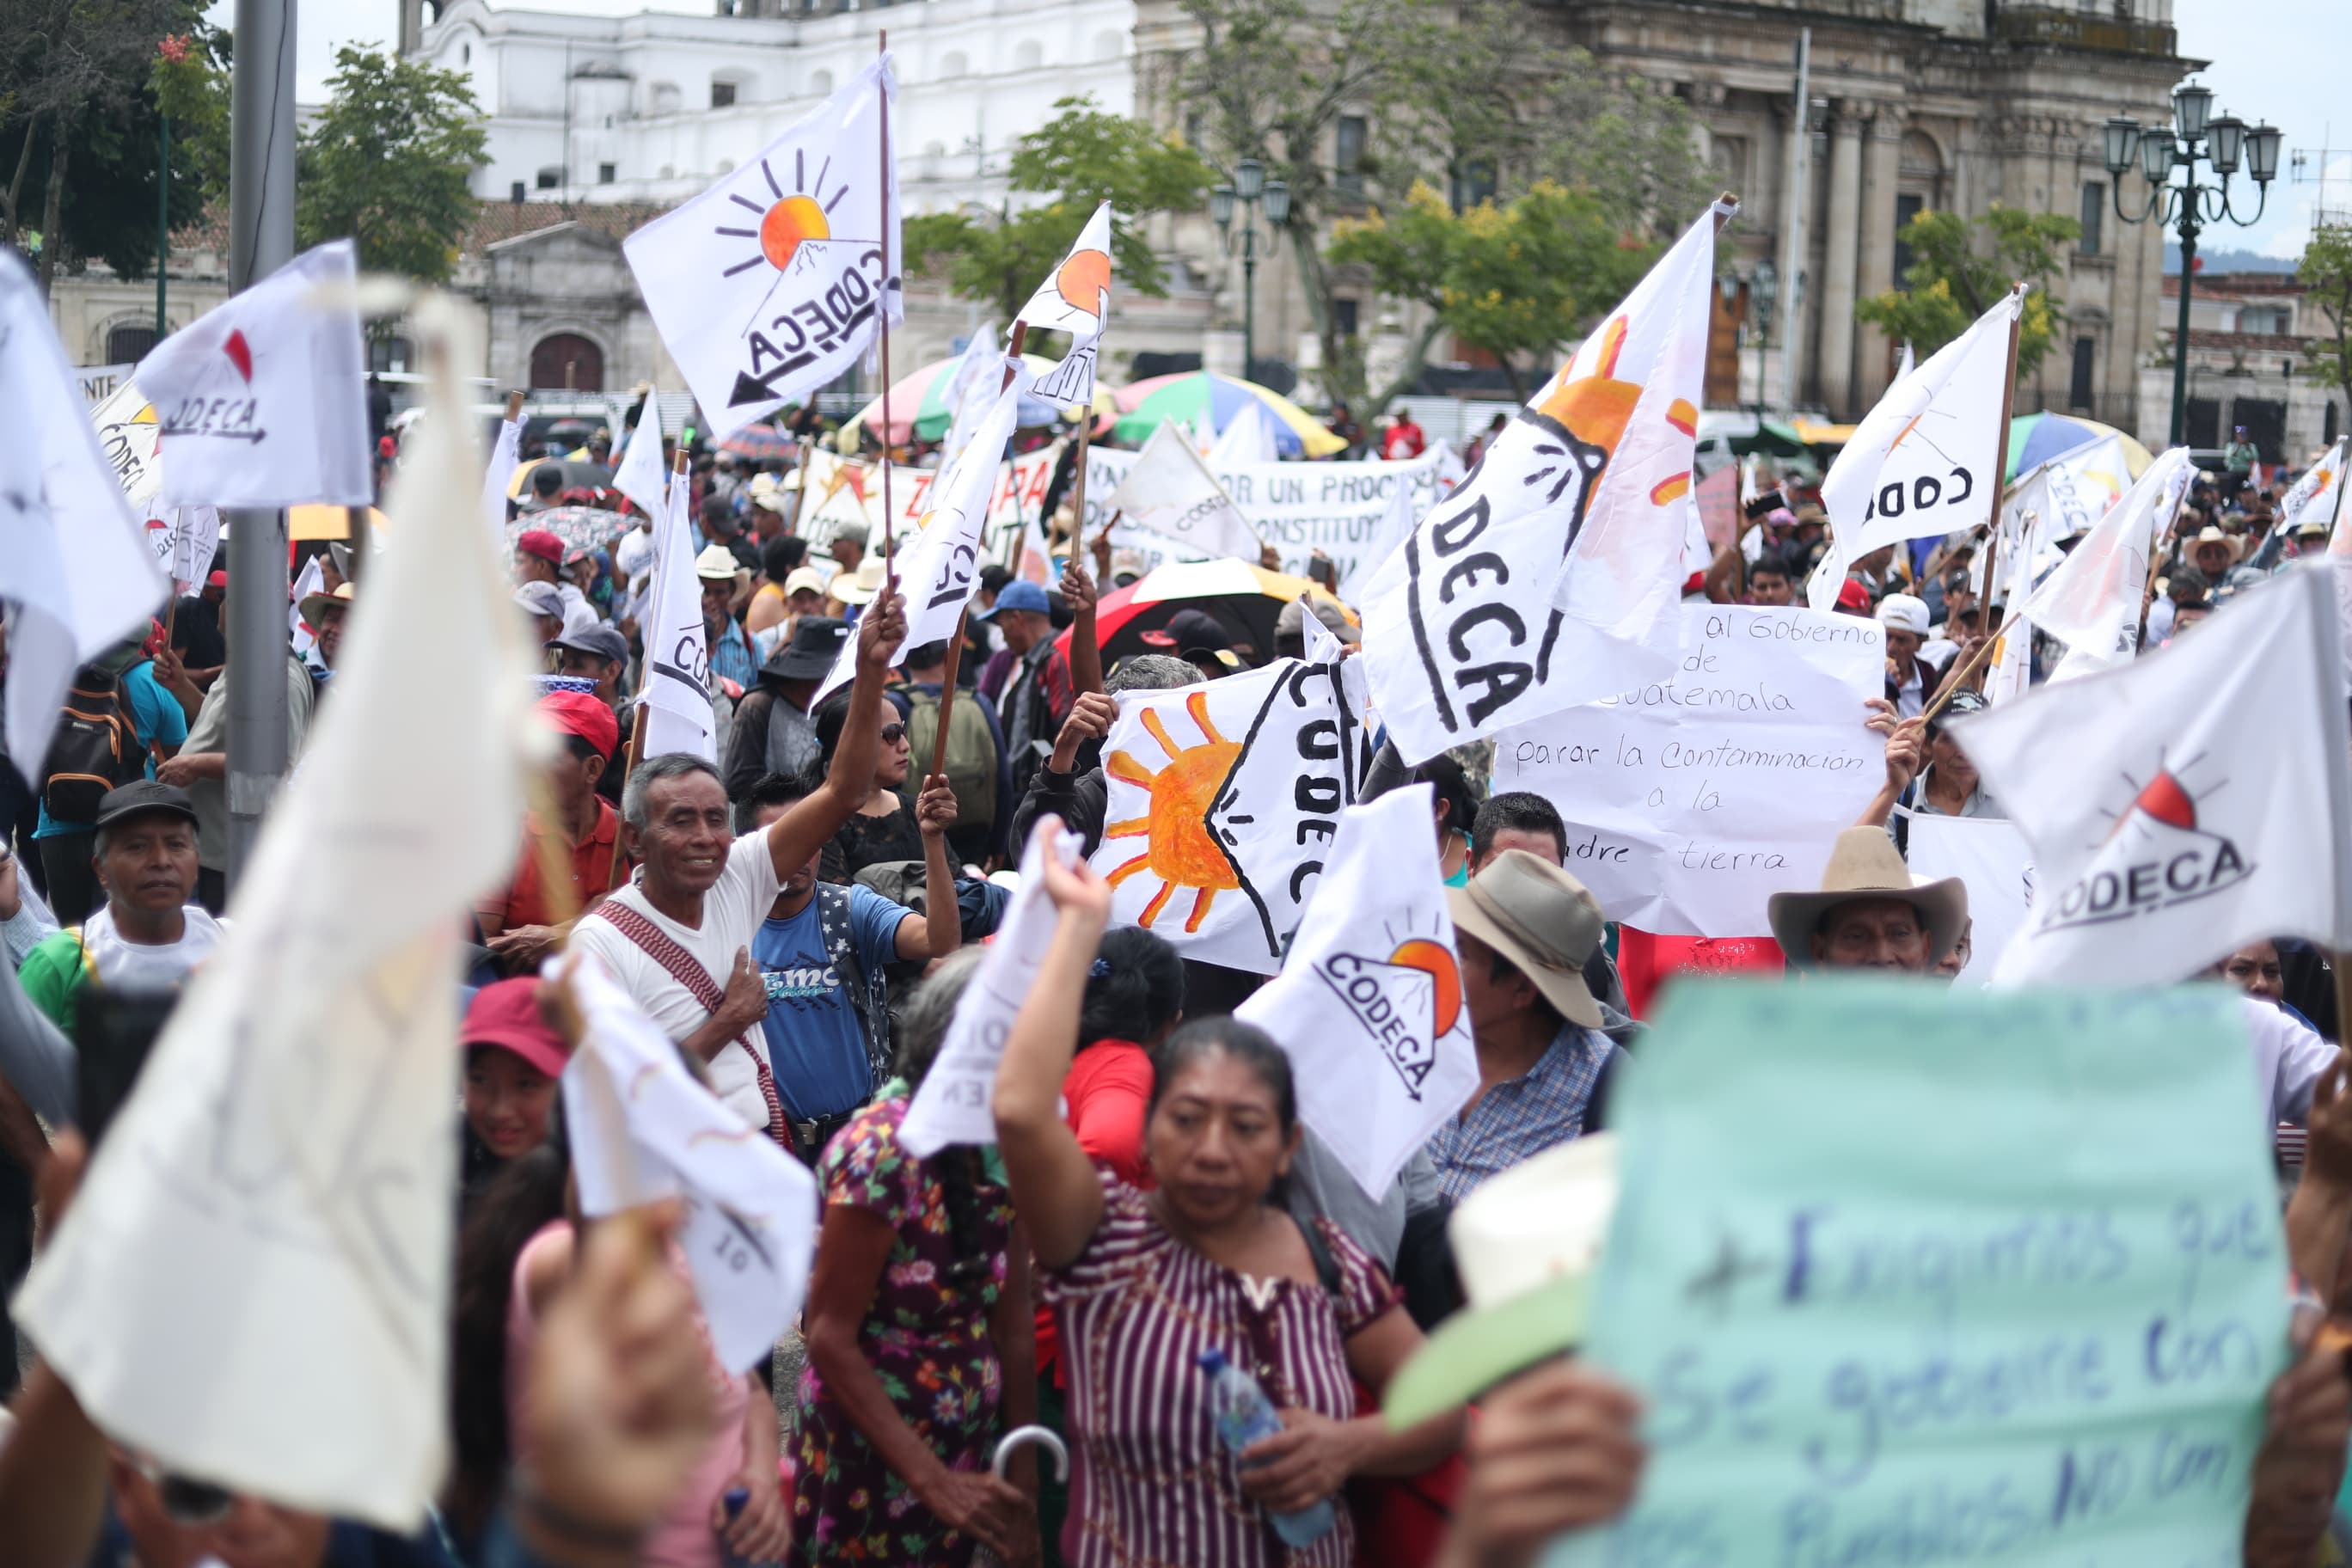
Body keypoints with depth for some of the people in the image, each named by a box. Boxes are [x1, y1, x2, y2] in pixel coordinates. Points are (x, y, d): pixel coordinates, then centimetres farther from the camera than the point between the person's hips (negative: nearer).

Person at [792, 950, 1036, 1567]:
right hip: (872, 1457, -6)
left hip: (967, 1455, 6)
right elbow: (831, 1339, -20)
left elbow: (1012, 1326, 1)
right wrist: (931, 1480, -23)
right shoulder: (882, 1152, -22)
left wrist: (1024, 1477, -1)